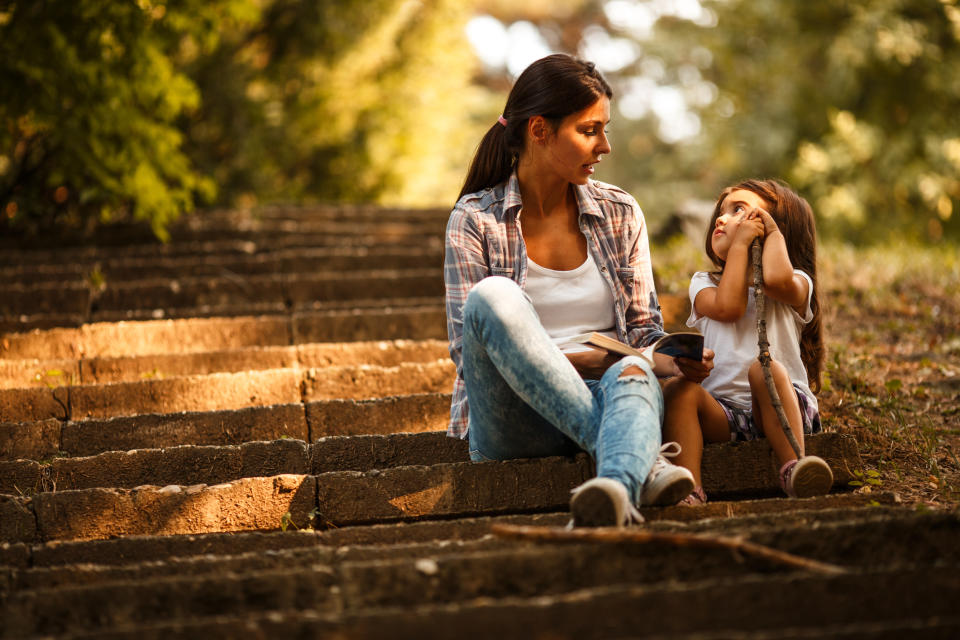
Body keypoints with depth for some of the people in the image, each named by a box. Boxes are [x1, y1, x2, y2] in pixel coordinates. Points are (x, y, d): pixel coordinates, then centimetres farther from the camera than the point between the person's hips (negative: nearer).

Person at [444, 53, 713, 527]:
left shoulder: (619, 214, 14)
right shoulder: (475, 219, 3)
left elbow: (643, 330, 15)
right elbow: (468, 349, -3)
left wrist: (673, 358, -10)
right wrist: (575, 361, -17)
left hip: (596, 402, 2)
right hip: (514, 426, -2)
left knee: (634, 375, -35)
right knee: (494, 296, -31)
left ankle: (616, 488, -70)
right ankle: (641, 459, -38)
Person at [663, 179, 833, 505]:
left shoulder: (796, 285, 11)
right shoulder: (704, 283, 20)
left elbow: (777, 280, -17)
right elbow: (727, 306, -5)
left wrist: (774, 232, 3)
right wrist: (740, 243, 1)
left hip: (783, 407, -2)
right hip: (723, 412, 2)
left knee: (765, 368, -34)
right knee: (679, 389, -29)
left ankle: (794, 467, -46)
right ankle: (689, 489, -45)